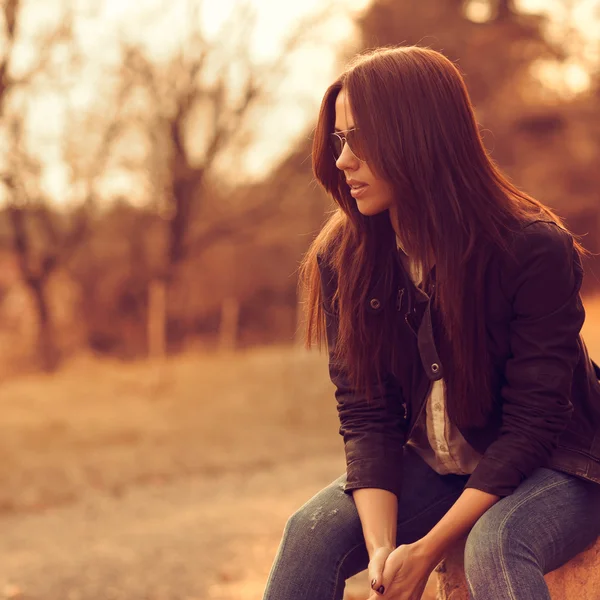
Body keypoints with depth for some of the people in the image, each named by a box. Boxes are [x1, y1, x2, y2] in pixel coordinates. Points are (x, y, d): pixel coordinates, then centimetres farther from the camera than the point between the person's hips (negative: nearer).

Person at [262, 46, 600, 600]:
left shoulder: (536, 251, -22)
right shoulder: (343, 259, -8)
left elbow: (531, 424, -20)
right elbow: (366, 414, -8)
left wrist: (427, 550, -25)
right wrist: (382, 546, -25)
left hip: (552, 469, -4)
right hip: (434, 469, 4)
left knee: (494, 545, -35)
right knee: (313, 531, -20)